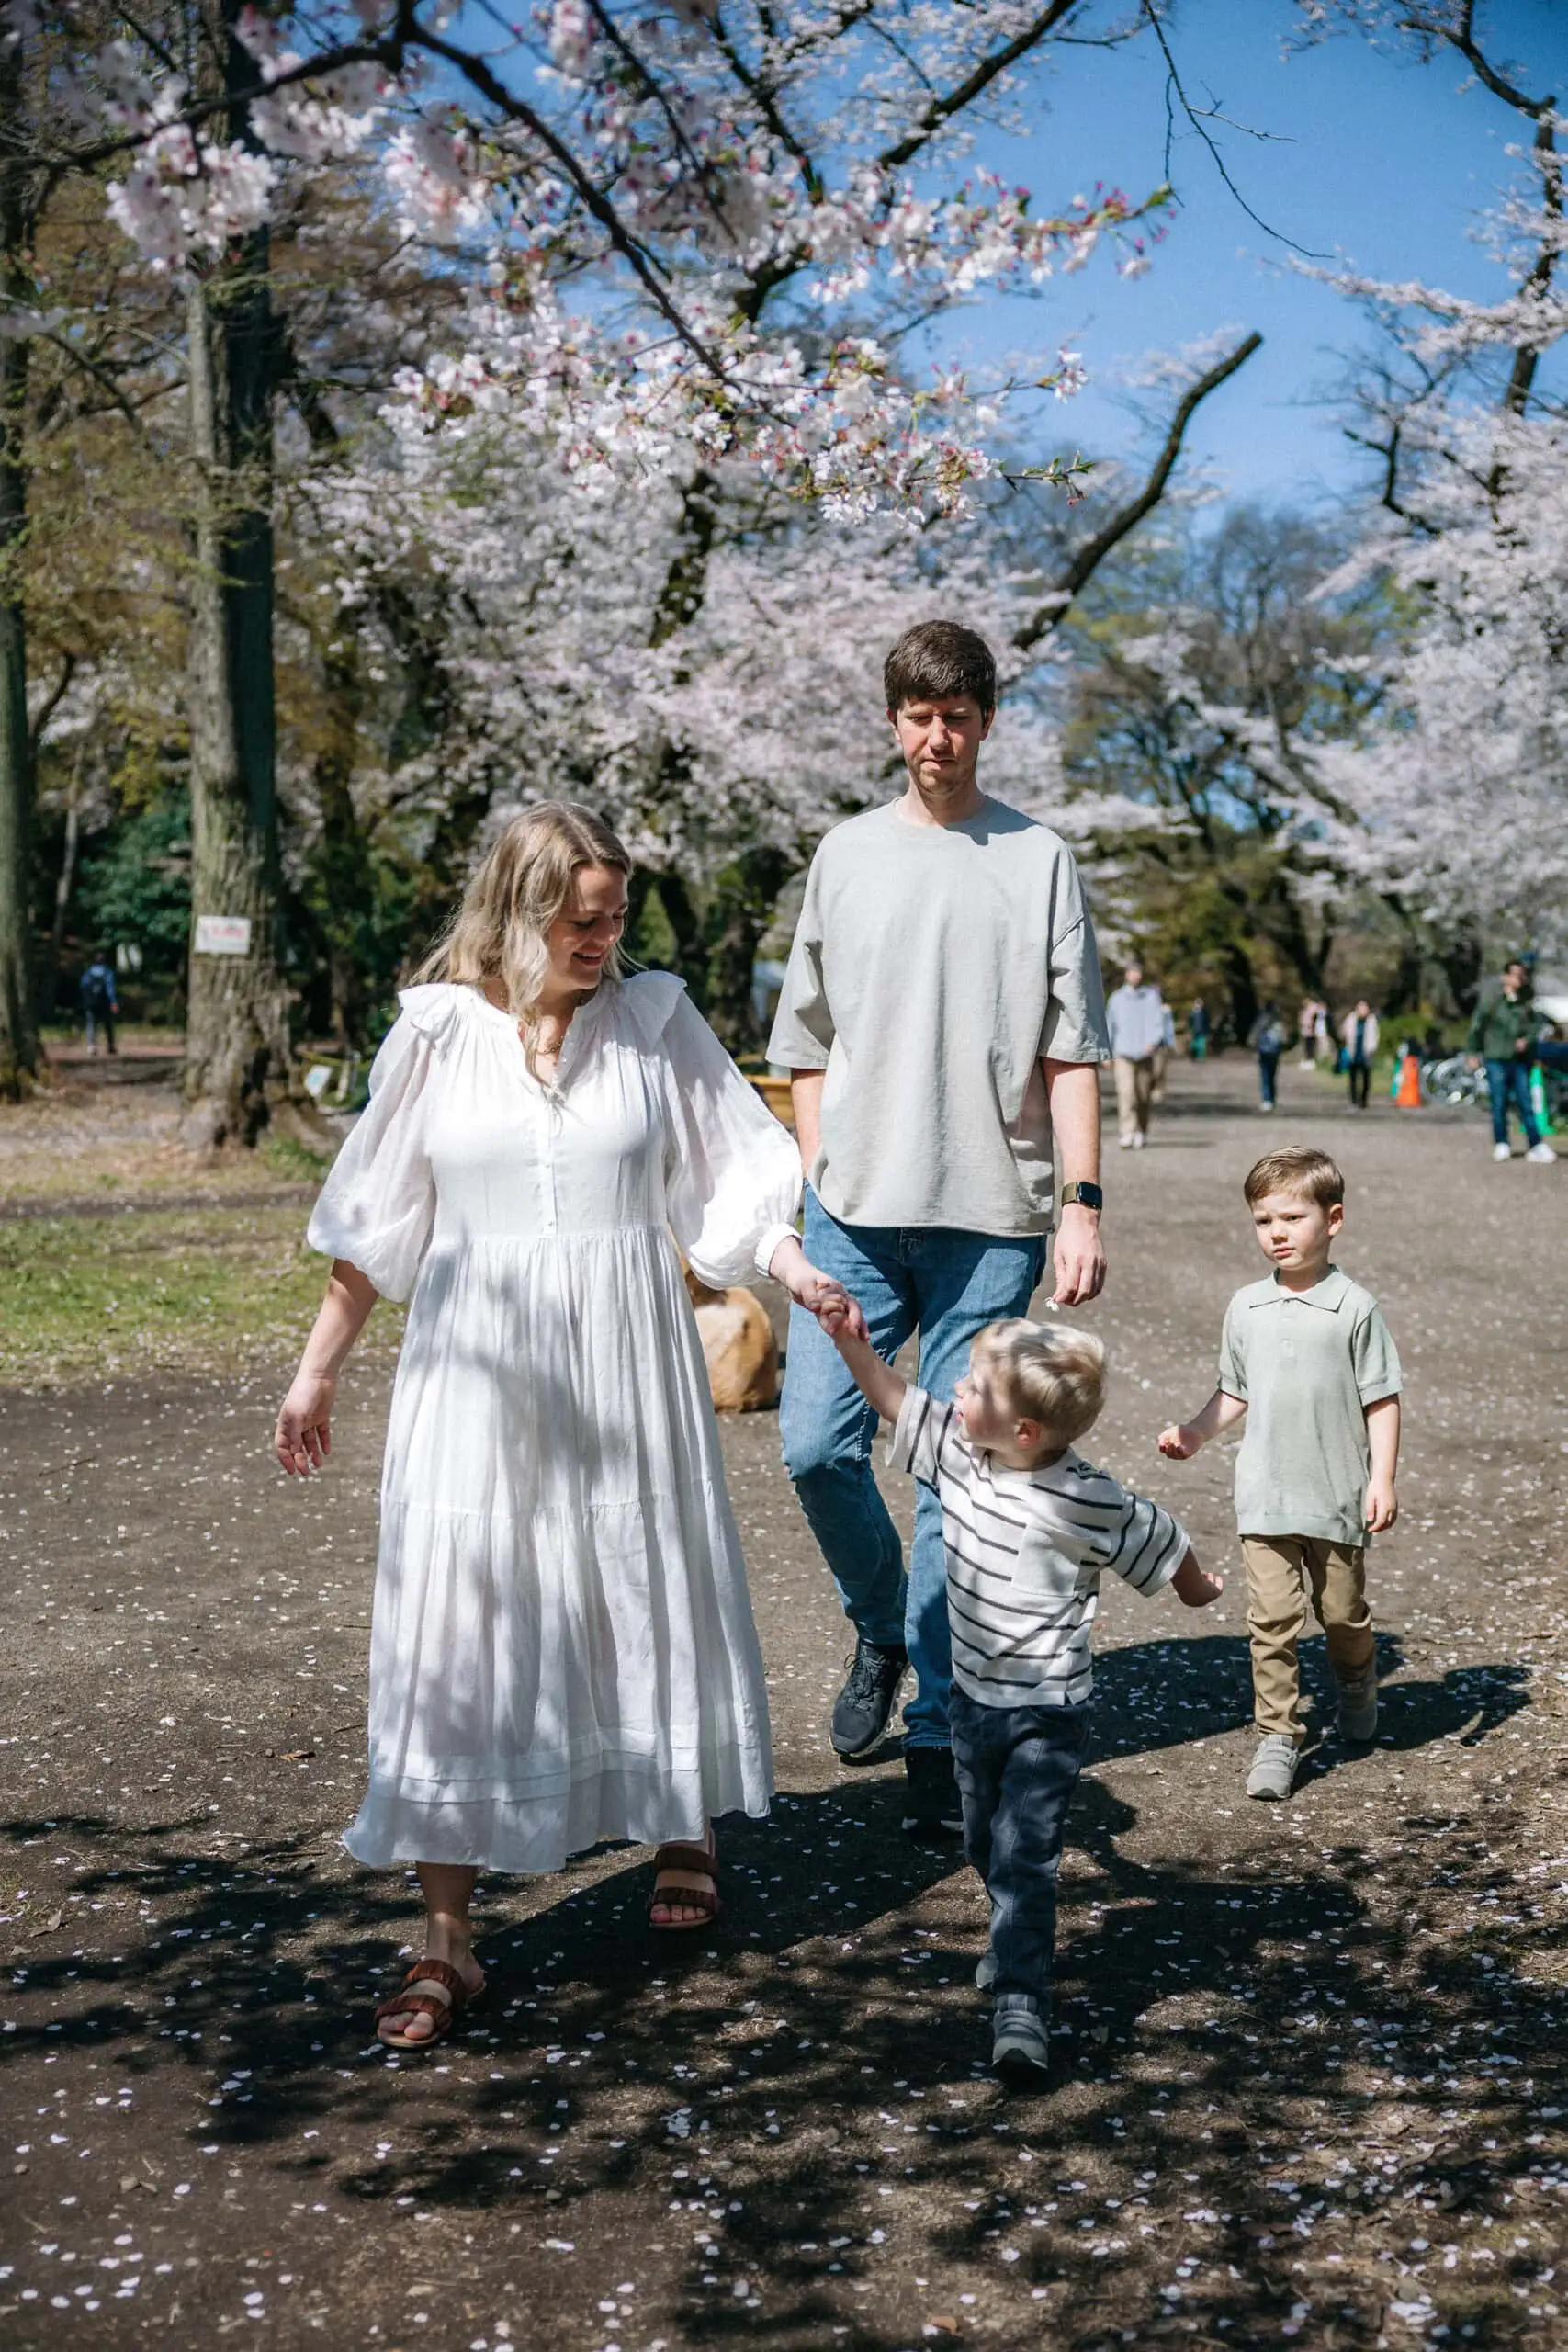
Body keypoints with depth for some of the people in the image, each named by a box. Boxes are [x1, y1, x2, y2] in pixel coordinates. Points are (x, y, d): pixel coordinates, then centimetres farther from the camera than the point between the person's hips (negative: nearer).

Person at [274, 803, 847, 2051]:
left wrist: (794, 1266, -16)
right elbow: (373, 1223, 7)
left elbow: (733, 1174, 2)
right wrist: (318, 1371, 10)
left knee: (649, 1591, 13)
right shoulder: (439, 1032, 0)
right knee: (456, 1618, -3)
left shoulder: (656, 1019, 1)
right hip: (476, 1370, 0)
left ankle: (686, 1828, 38)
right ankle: (448, 1937, 4)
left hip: (626, 1360, 1)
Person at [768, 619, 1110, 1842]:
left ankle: (939, 1729, 12)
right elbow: (810, 1044, 14)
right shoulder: (848, 854, 11)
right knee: (818, 1445, -4)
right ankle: (881, 1631, 25)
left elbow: (1071, 1054, 2)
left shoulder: (1040, 860, 5)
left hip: (991, 1218, -2)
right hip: (857, 1211, 2)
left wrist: (1082, 1203, -6)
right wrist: (817, 1186, 6)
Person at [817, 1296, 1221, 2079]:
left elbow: (1161, 1541, -6)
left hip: (1048, 1714, -6)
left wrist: (1198, 1588, 12)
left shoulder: (1086, 1502, -22)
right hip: (975, 1698, 6)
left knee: (1025, 1857, -12)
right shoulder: (959, 1453, -6)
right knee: (984, 1846, 22)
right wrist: (849, 1338, -9)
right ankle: (1017, 1941, 44)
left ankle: (1020, 2003, -14)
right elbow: (895, 1398, 4)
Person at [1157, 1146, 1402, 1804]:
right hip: (1265, 1498, 2)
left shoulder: (1354, 1307, -7)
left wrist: (1383, 1480, -9)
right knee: (1271, 1620, -3)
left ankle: (1356, 1683, 44)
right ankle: (1277, 1737, 5)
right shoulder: (1247, 1308, 4)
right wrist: (1195, 1433, 3)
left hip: (1337, 1497, -2)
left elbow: (1381, 1400, -4)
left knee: (1343, 1613, 13)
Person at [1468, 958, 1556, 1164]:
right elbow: (1477, 1024, -1)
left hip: (1520, 1058, 2)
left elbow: (1536, 1021, 11)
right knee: (1499, 1103, 1)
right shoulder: (1492, 996, -7)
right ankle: (1501, 1145, 14)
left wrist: (1527, 1039, -8)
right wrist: (1475, 1053, 2)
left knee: (1525, 1102, 2)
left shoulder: (1526, 998, 2)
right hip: (1496, 1057, -2)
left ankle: (1536, 1145, 1)